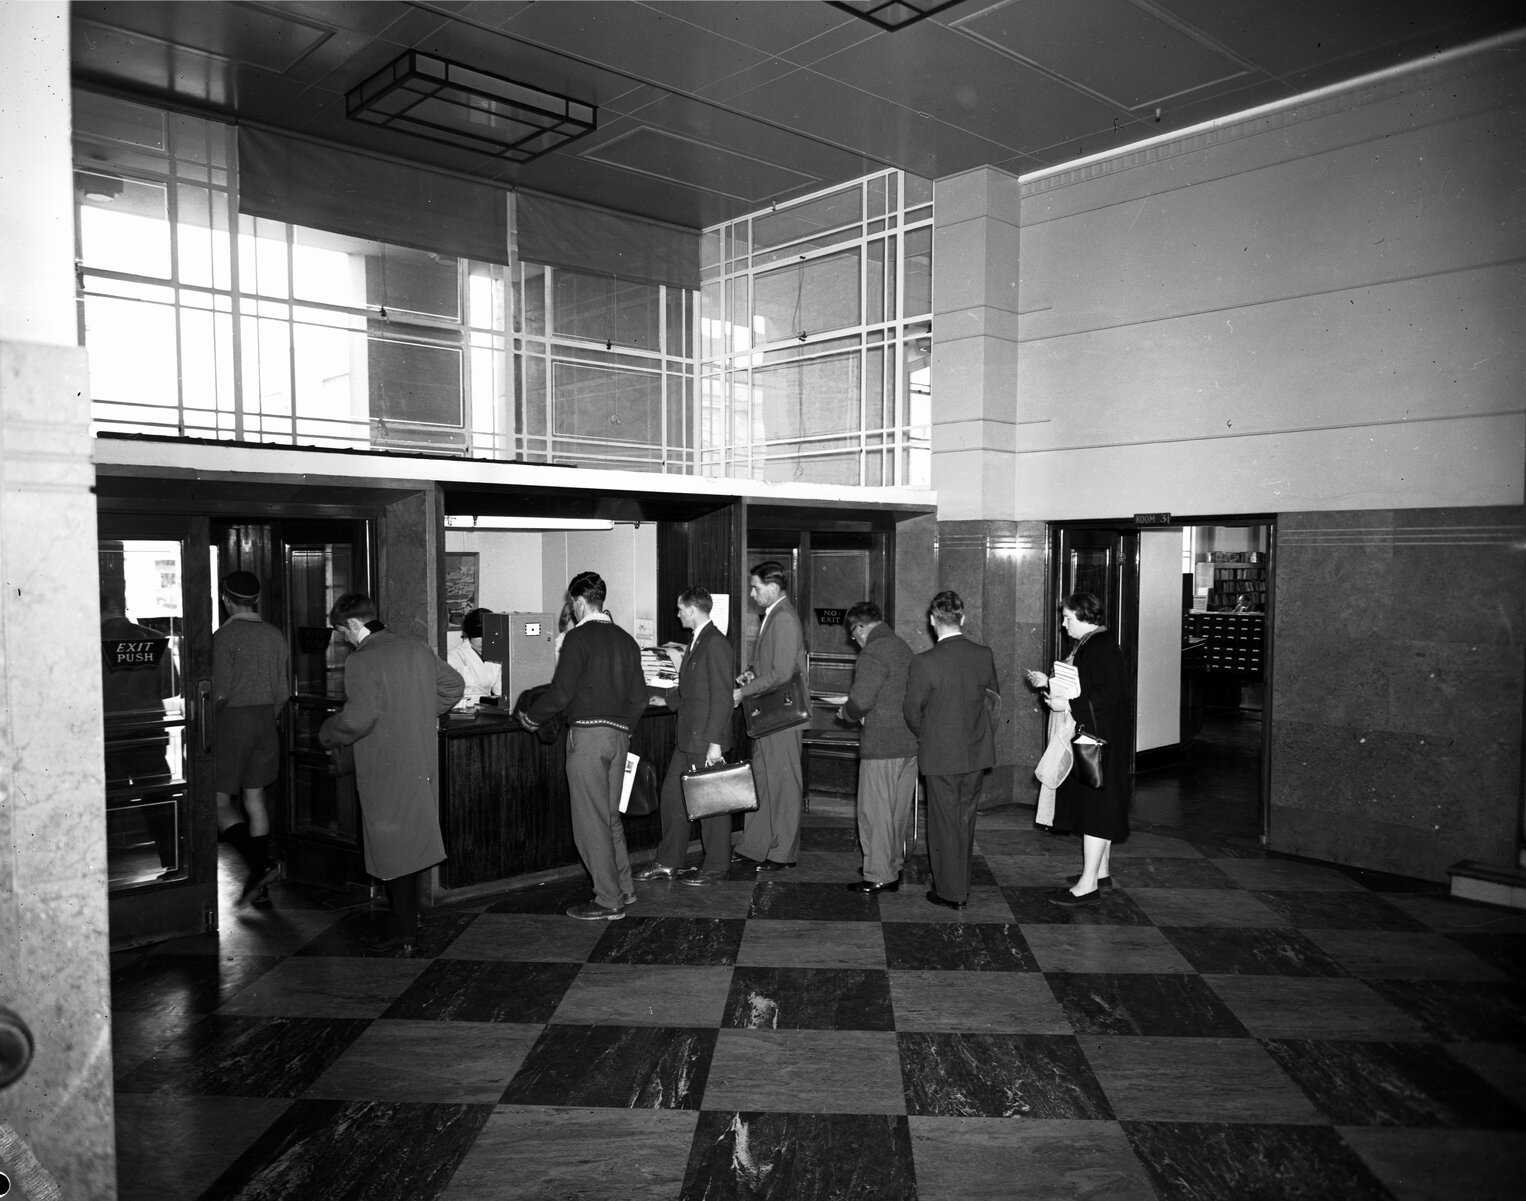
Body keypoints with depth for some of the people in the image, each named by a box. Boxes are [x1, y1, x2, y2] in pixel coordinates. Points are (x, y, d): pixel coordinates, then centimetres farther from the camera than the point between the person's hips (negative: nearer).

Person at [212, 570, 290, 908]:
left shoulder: (224, 636, -12)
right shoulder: (275, 636, 6)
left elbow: (221, 692, -17)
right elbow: (283, 692, 9)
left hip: (231, 722, -6)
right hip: (265, 723, 6)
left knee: (220, 802, 3)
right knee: (255, 800, 12)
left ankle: (258, 865, -14)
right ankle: (260, 888, 15)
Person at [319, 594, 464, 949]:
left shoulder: (361, 661, -15)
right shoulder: (416, 648, 7)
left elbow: (357, 718, -23)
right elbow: (454, 685, 14)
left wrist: (326, 734, -5)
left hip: (386, 767, -7)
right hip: (423, 760, 7)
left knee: (392, 846, 3)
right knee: (415, 838, 17)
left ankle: (404, 930, 10)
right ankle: (410, 912, 28)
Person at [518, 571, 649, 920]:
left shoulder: (579, 637, -9)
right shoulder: (625, 640, 13)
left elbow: (560, 692, -13)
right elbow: (639, 698, 13)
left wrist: (530, 717, 2)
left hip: (587, 733, -8)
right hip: (619, 734, 8)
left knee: (591, 819, -1)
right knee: (610, 814, 18)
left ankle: (608, 901, 4)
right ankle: (622, 888, 23)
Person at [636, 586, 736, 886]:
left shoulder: (716, 644, -17)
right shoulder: (697, 641, 14)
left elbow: (721, 698, -20)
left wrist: (714, 742, -22)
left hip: (706, 739, -10)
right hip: (687, 738, 10)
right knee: (672, 794, 13)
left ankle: (716, 867, 16)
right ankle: (669, 862, 24)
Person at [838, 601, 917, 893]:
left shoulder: (872, 655, -16)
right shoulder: (903, 646, 13)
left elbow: (861, 701, -22)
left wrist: (845, 713, -2)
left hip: (881, 746, -9)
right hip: (910, 742, 9)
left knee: (875, 812, 1)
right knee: (900, 811, 16)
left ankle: (878, 876, 6)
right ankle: (894, 867, 26)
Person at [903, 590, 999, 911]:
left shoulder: (925, 662, -19)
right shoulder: (985, 655, -6)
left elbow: (912, 710, -8)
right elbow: (993, 697, 9)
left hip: (940, 754, -4)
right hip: (978, 752, 4)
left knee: (945, 823, 8)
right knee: (965, 820, 17)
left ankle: (950, 892, 18)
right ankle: (960, 886, 29)